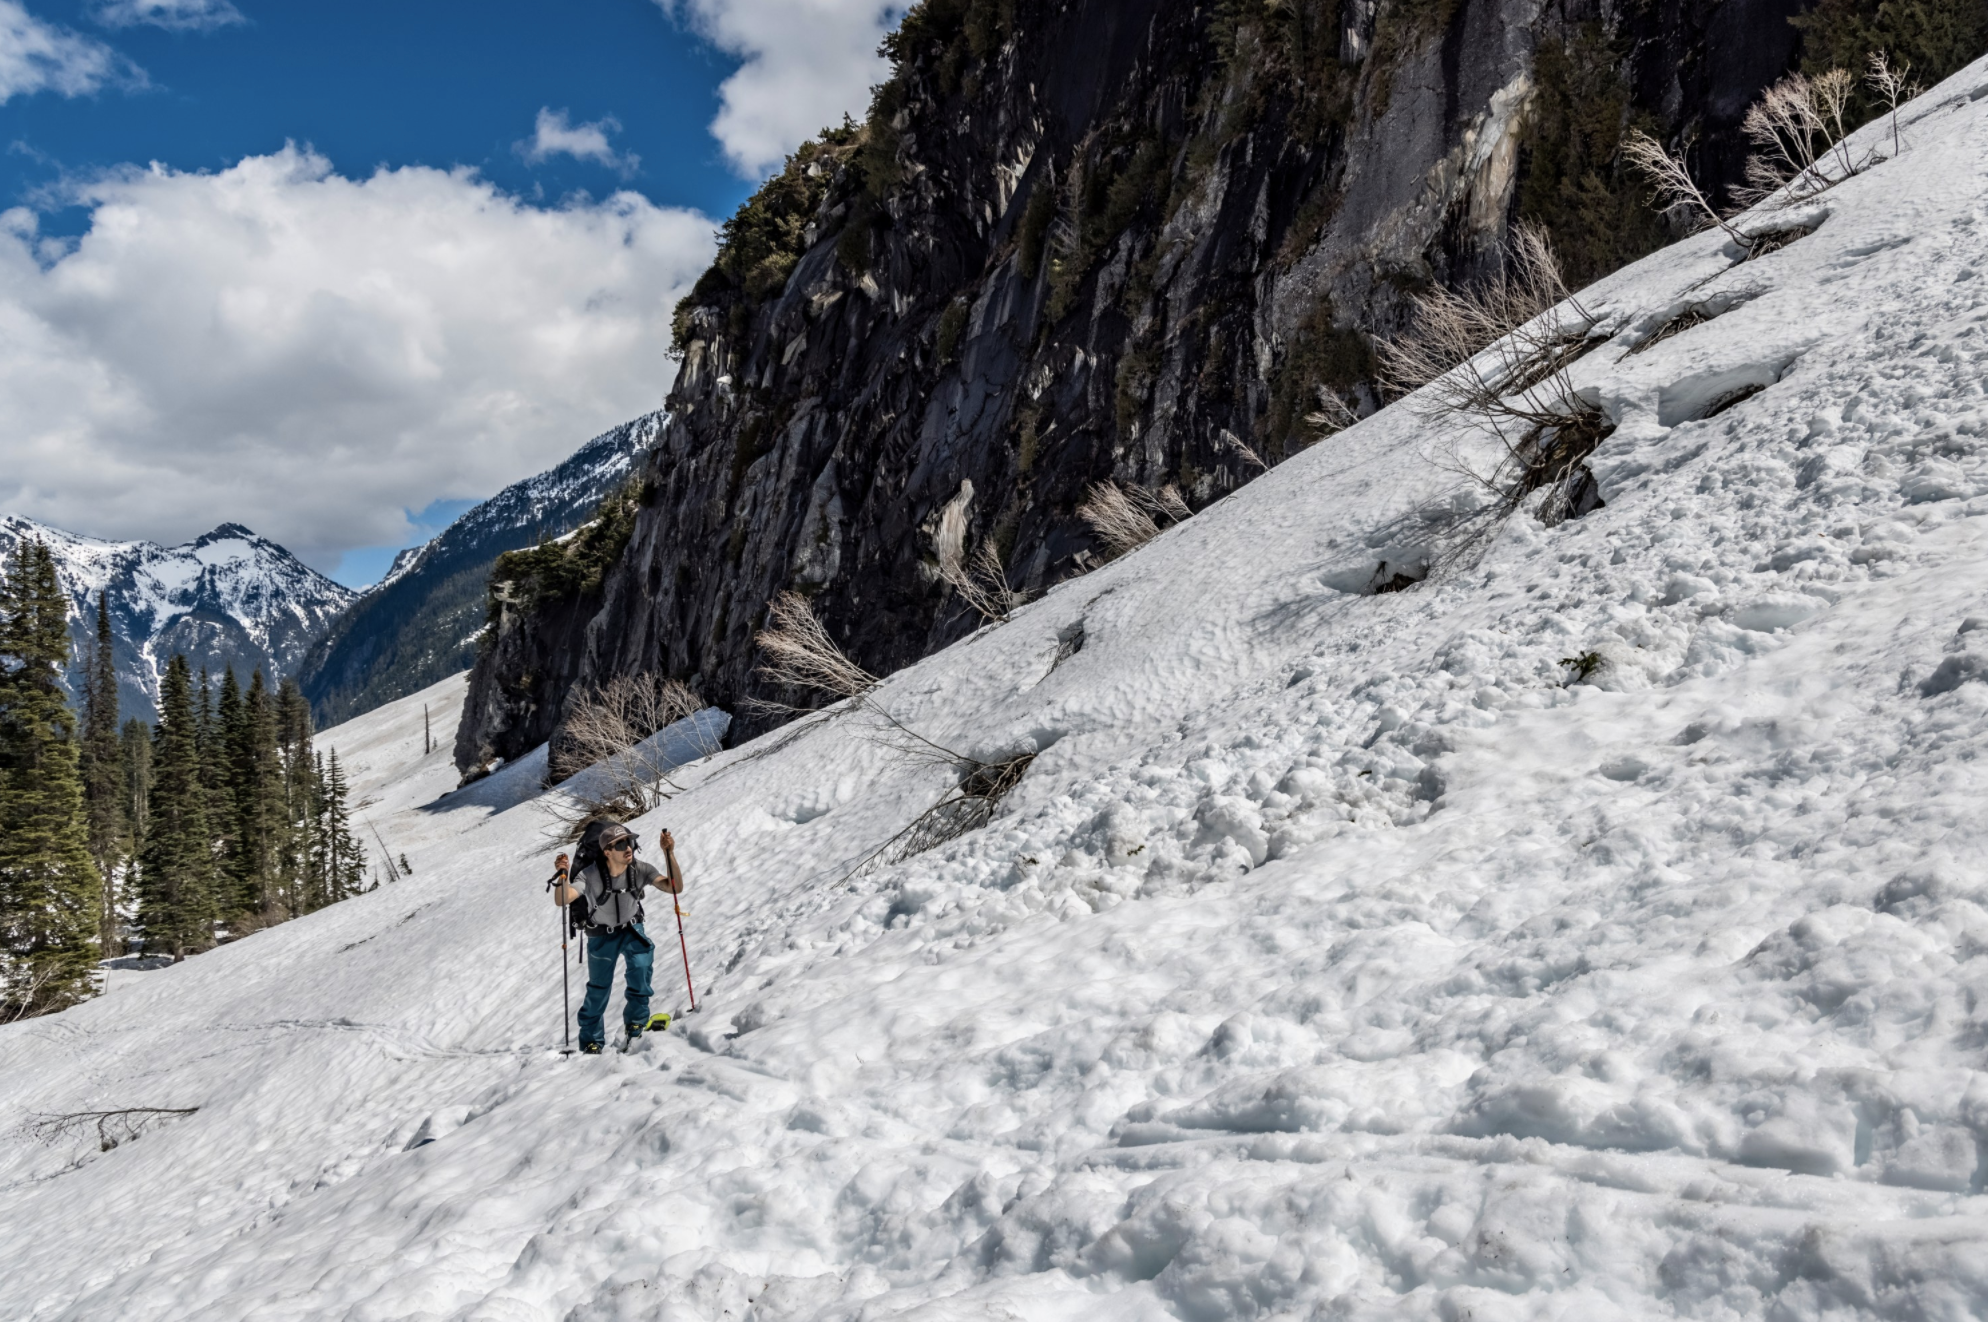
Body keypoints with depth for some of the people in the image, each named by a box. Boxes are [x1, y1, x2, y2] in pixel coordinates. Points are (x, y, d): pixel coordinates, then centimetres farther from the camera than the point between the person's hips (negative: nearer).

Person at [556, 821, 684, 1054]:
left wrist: (669, 854, -36)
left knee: (641, 965, -27)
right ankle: (591, 1041, 32)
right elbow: (562, 900, -37)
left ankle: (636, 1021, -7)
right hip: (601, 935, -1)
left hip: (632, 929, 1)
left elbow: (675, 888, -26)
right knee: (598, 990, 9)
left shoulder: (639, 869, -22)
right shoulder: (591, 875, -28)